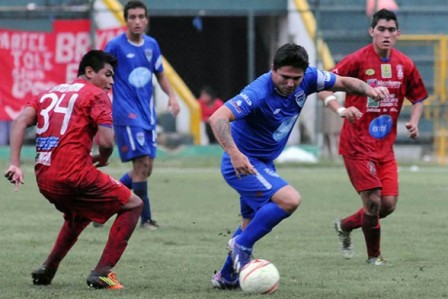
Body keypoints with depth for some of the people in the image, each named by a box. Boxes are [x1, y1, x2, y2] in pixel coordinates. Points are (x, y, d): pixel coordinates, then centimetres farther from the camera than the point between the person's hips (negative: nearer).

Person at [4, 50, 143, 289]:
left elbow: (20, 121, 6)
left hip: (44, 179, 7)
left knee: (79, 214, 37)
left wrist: (15, 164, -2)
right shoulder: (96, 95, 2)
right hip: (74, 175, -7)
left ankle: (48, 268, 26)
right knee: (133, 205, 8)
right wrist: (102, 159, 13)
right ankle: (102, 272, -2)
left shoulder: (49, 93, 21)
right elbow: (106, 141, -10)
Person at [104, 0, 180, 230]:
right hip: (126, 114, -7)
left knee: (146, 168, 6)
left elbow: (160, 74, 20)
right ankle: (145, 218, -4)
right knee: (142, 163, -13)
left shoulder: (152, 45, 8)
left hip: (147, 113, 7)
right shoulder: (115, 45, -8)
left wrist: (171, 96, 5)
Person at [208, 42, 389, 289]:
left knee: (254, 225, 20)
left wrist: (369, 90, -15)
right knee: (289, 200, -27)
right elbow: (217, 118, -39)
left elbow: (342, 82, 5)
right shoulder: (259, 93, -31)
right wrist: (234, 153, -53)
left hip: (264, 164, 9)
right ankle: (242, 245, -12)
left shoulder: (307, 79, -10)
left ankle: (226, 276, 36)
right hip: (242, 164, -9)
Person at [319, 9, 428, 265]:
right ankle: (374, 255, 10)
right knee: (373, 201, -12)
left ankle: (345, 226, 27)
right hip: (358, 144, -5)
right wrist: (340, 109, -27)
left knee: (389, 204, -1)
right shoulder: (358, 60, -11)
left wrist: (414, 122, 0)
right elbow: (323, 87, -10)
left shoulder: (405, 65, 4)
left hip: (385, 146, 5)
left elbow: (418, 98, 19)